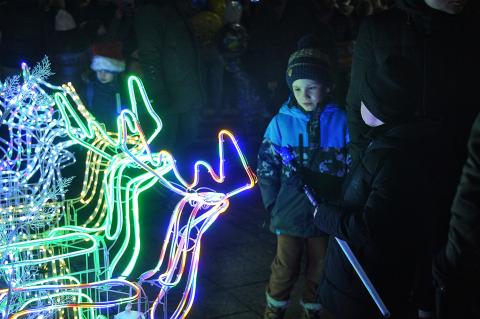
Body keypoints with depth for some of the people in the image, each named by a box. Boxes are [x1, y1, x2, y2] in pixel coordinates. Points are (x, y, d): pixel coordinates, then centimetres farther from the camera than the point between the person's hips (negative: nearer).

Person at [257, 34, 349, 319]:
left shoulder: (341, 121, -9)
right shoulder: (281, 122, -7)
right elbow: (267, 168, -1)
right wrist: (273, 208, -3)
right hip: (290, 216, 0)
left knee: (319, 271, 17)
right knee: (285, 271, 13)